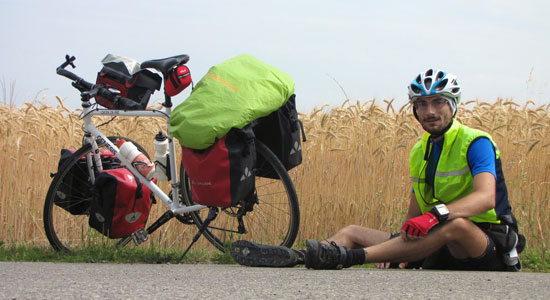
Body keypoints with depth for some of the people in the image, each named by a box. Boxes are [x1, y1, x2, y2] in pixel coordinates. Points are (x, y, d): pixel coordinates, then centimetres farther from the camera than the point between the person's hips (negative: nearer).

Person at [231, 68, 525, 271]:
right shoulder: (420, 151, 16)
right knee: (352, 232, 0)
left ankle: (349, 257, -46)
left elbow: (485, 197, -25)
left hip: (487, 244, -7)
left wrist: (436, 214, -41)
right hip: (441, 250, 7)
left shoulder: (476, 143, -8)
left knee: (455, 223, -40)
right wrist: (396, 250, -5)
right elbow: (415, 213, 15)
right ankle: (291, 257, -26)